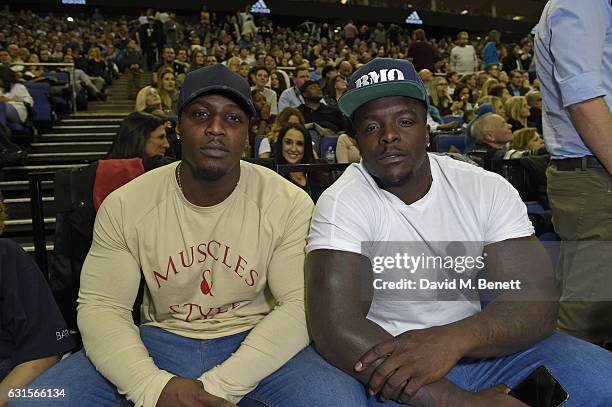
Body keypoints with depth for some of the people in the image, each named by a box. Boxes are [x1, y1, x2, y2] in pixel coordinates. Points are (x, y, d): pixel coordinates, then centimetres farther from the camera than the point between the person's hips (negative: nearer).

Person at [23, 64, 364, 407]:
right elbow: (101, 306, -7)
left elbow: (300, 304, -14)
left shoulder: (290, 204, -11)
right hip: (161, 340, 1)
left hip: (255, 340, 0)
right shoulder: (123, 205, -6)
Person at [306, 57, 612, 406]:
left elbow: (537, 302, -12)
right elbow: (337, 329, -24)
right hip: (391, 359, -2)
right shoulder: (342, 204, -15)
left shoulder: (487, 190, -4)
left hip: (480, 346, 3)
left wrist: (452, 339, -32)